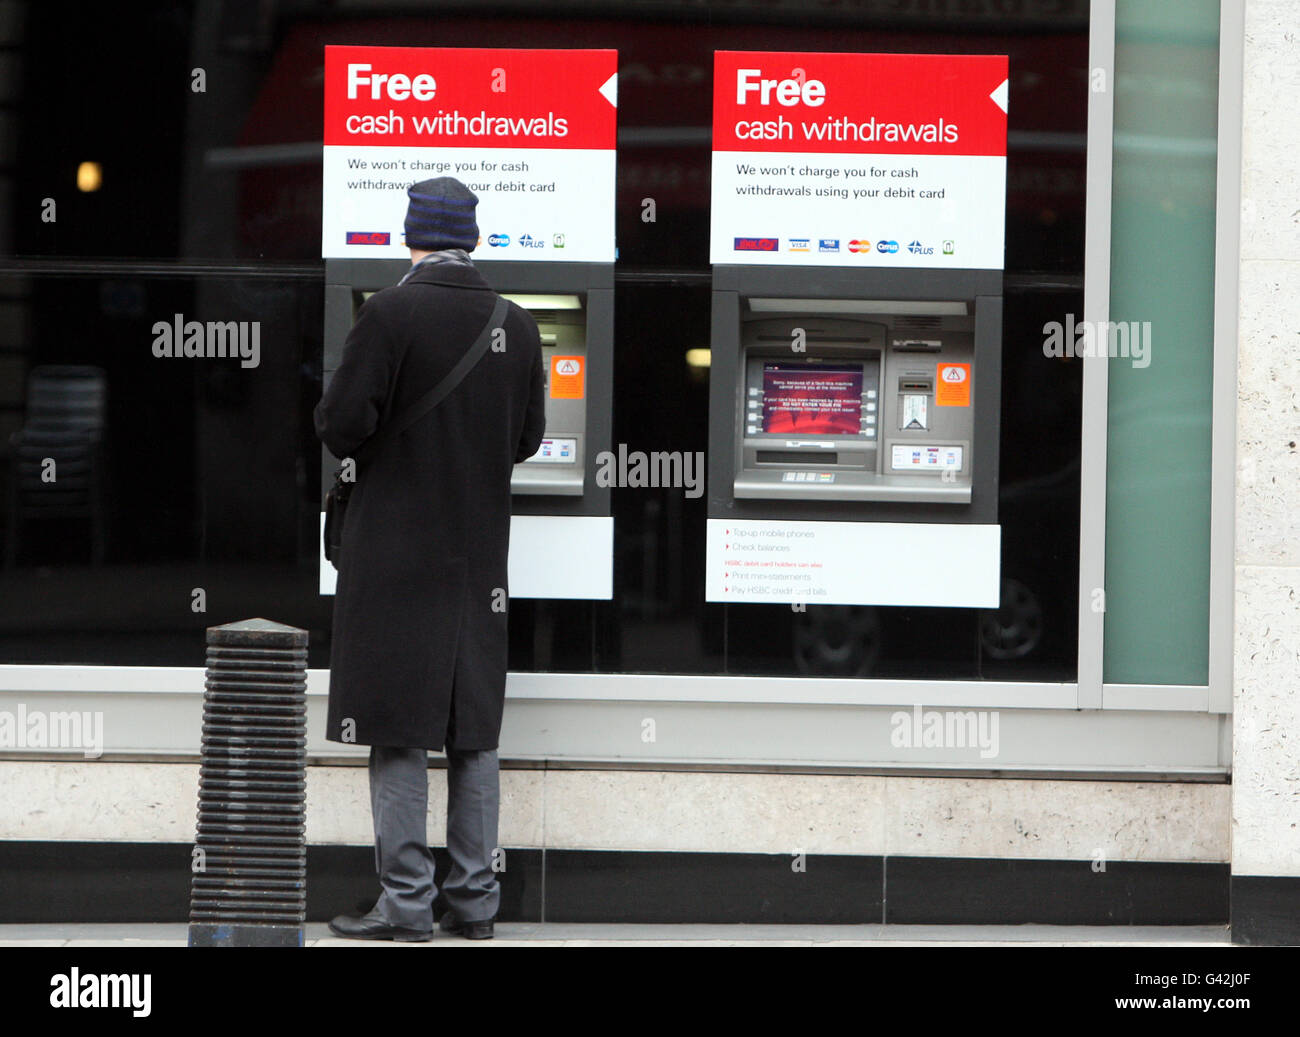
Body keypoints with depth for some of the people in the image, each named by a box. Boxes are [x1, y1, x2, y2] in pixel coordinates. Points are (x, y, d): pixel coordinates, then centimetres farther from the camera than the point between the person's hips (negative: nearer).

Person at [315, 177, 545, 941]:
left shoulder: (391, 315, -13)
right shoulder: (517, 326, 3)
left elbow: (344, 424, -15)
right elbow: (528, 438, 10)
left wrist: (334, 423, 7)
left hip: (398, 552, -5)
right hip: (481, 549, 5)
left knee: (400, 731, -2)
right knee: (475, 730, 10)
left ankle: (406, 902, -3)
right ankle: (475, 899, 13)